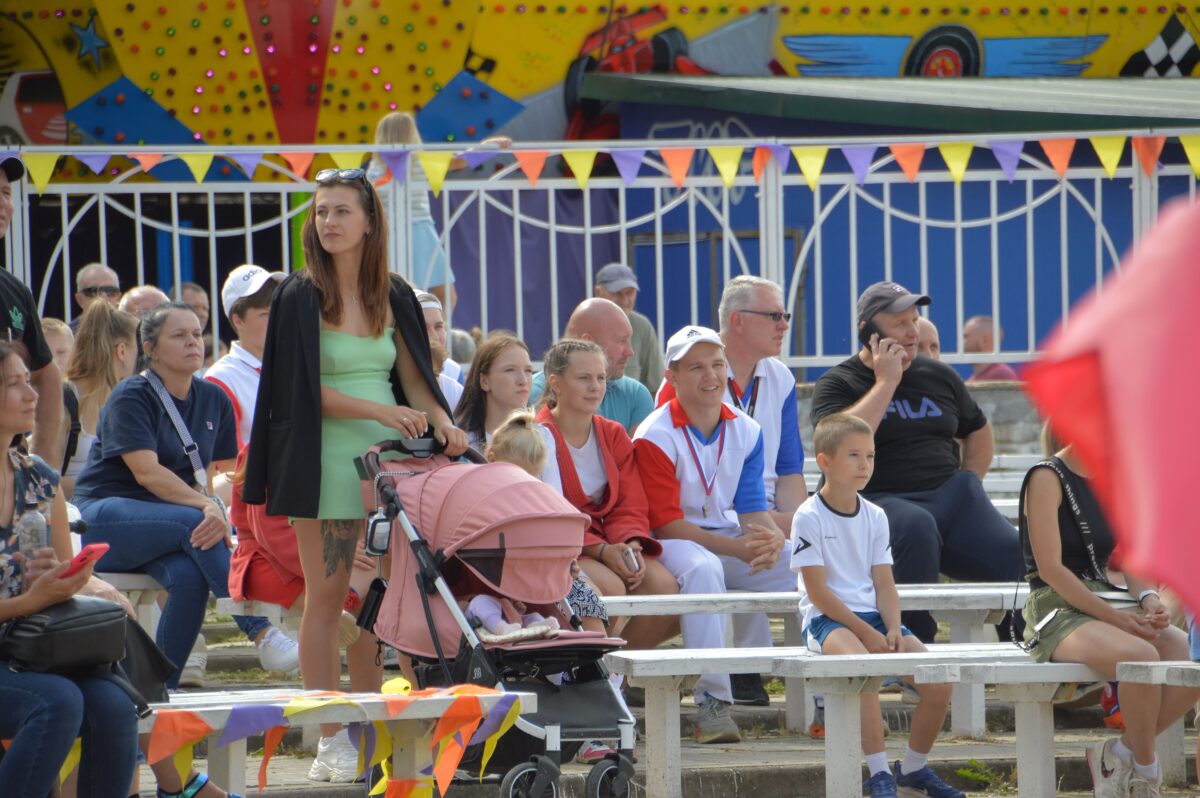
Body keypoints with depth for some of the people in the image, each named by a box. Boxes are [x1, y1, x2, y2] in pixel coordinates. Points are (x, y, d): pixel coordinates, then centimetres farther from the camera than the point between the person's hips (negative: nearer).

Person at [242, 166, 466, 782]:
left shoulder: (393, 297, 11)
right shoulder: (299, 297, -1)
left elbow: (413, 379, 10)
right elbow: (307, 391, -7)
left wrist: (442, 424, -9)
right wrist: (380, 411, -18)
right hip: (328, 460, -3)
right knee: (325, 599, -3)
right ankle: (332, 742, -1)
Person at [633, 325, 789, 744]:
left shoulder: (745, 431, 9)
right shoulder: (655, 437, -11)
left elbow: (752, 509, 7)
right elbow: (665, 523, -16)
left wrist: (771, 539, -19)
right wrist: (737, 548, -25)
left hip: (732, 542, 6)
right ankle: (714, 702, -42)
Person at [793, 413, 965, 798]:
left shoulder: (875, 516, 12)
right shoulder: (809, 518, -6)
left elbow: (884, 584, 10)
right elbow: (818, 592, -11)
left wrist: (893, 629, -10)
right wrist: (866, 633, -17)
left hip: (872, 615, 6)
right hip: (827, 618, -6)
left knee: (939, 681, -12)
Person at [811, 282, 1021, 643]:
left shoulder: (939, 376, 20)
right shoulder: (837, 383, 4)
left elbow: (979, 431, 35)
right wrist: (886, 382, -9)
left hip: (951, 495, 5)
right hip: (881, 501, -5)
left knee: (1019, 558, -21)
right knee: (916, 525, -41)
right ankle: (915, 638, -36)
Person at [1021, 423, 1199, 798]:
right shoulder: (1047, 479, -9)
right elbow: (1050, 568, -16)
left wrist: (1149, 599, -9)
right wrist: (1114, 617, -20)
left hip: (1108, 605, 7)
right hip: (1058, 611, -7)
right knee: (1141, 656, -34)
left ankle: (1119, 753, -4)